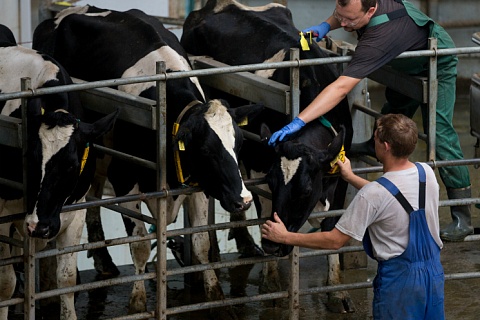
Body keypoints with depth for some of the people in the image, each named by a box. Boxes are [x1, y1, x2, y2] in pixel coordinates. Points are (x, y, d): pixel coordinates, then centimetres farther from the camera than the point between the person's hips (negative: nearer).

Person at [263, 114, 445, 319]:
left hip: (399, 277, -6)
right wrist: (351, 178, 23)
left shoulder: (372, 196, -23)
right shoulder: (426, 173, -5)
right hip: (434, 271, 6)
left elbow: (335, 241, -16)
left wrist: (285, 237, -6)